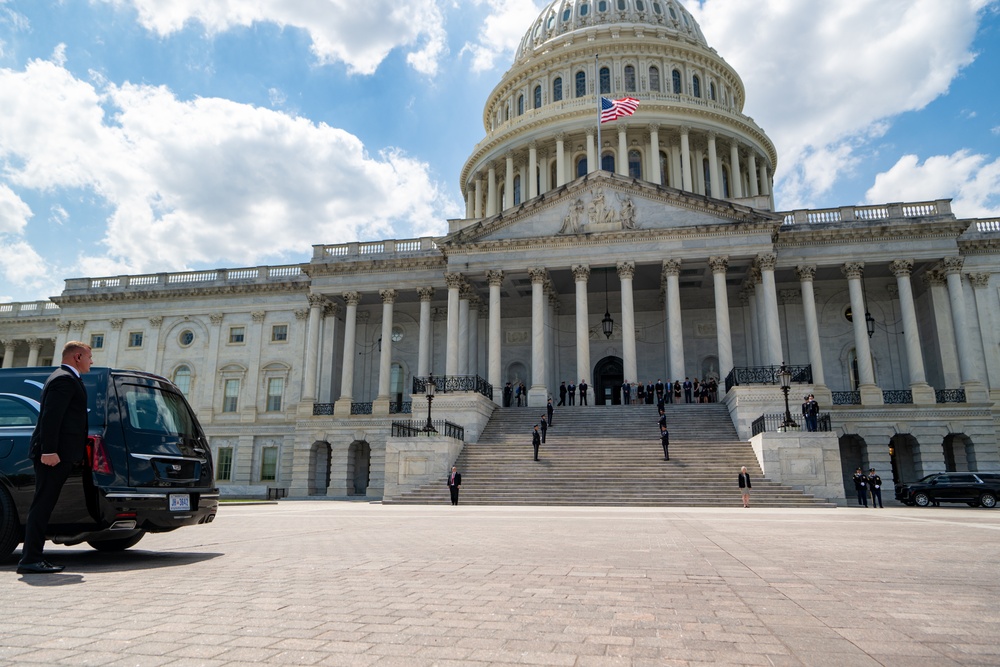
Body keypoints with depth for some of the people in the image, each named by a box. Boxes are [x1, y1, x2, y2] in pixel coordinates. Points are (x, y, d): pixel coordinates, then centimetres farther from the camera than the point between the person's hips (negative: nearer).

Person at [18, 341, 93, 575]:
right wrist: (49, 450, -25)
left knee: (43, 506, 11)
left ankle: (33, 558, 16)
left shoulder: (65, 378, 22)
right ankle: (30, 560, -5)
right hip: (55, 454, -10)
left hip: (56, 453, 10)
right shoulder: (65, 379, -11)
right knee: (42, 505, -8)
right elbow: (50, 417, -20)